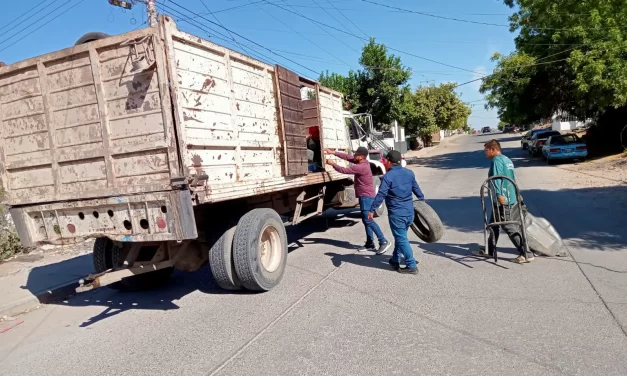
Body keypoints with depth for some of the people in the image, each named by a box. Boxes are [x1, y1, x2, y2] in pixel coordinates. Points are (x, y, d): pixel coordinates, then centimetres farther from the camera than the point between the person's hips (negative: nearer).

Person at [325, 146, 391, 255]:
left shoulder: (361, 167, -22)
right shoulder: (362, 162, 7)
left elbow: (344, 170, -17)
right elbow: (348, 157, 13)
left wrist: (332, 163, -5)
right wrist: (333, 152, 9)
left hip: (366, 196, -10)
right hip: (365, 196, 10)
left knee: (368, 220, -14)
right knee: (366, 220, 11)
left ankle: (383, 242, -11)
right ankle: (370, 244, 15)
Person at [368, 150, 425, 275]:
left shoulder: (387, 176, -13)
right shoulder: (409, 173, 7)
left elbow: (381, 195, -17)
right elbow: (416, 189, 17)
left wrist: (372, 210, -12)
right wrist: (422, 200, 32)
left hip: (396, 213, -7)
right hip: (409, 212, 7)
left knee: (401, 239, 0)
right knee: (400, 236, 20)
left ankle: (411, 266, 1)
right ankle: (395, 260, 31)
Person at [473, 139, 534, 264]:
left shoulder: (496, 161, -13)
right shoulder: (507, 160, 17)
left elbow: (496, 179, -26)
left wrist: (499, 195, -35)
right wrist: (517, 194, 28)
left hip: (502, 200, -10)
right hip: (511, 198, 10)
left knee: (510, 227, -5)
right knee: (494, 224, 17)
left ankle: (526, 254, -2)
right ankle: (489, 251, 25)